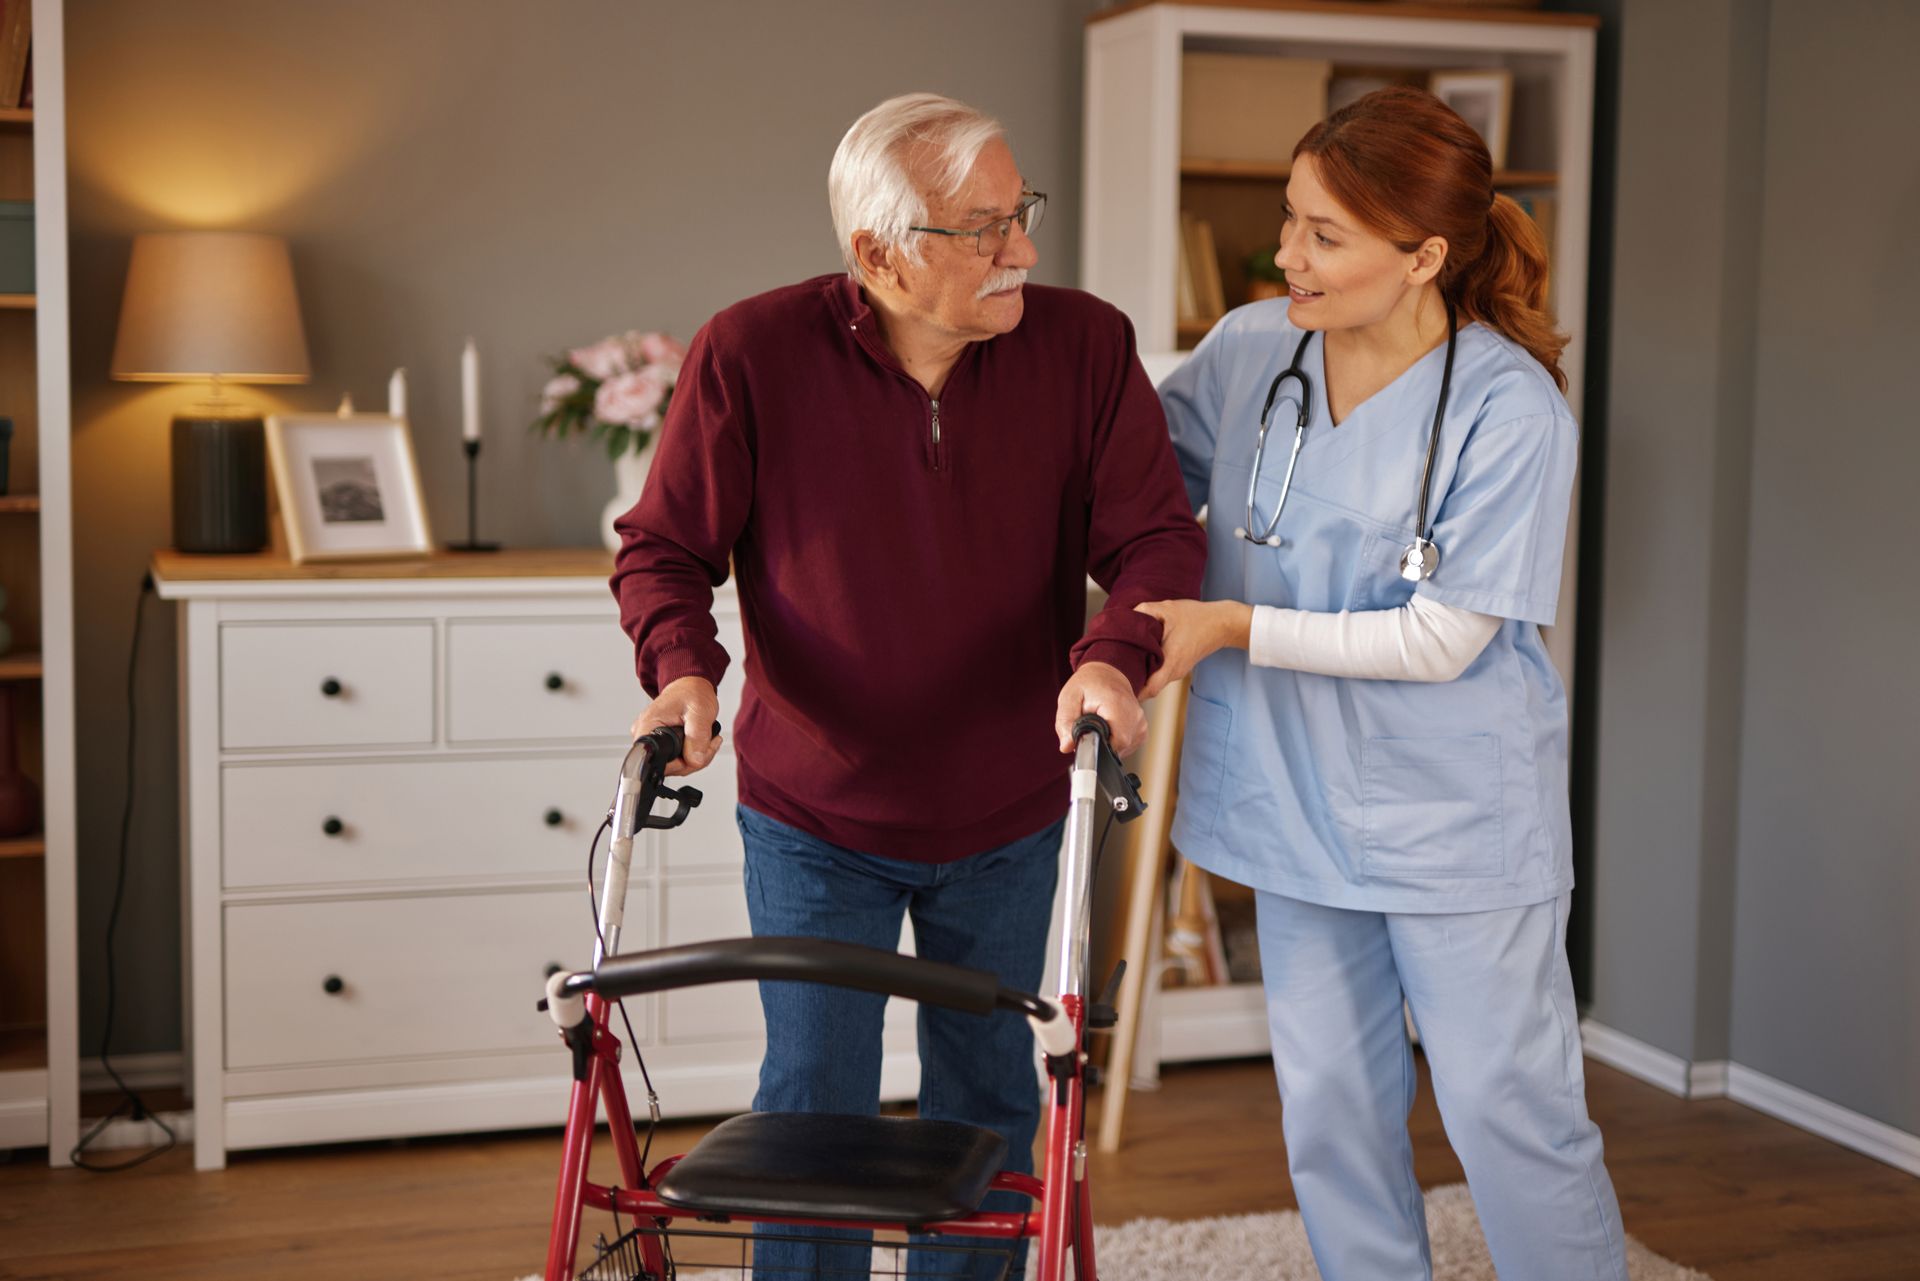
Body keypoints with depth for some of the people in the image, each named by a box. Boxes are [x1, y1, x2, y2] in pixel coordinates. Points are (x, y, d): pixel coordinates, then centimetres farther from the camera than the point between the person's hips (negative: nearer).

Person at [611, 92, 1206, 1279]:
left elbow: (1158, 534, -10)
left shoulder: (1087, 346, -11)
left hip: (1007, 822, 2)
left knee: (989, 1101, 18)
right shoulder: (751, 355, -16)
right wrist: (684, 666, -25)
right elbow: (664, 546, -6)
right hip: (815, 819, -2)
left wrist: (1114, 653, -30)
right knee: (814, 1103, 6)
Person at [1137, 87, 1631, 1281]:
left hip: (1457, 814, -5)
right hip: (1299, 798, 5)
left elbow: (1442, 641, -17)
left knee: (1508, 1106, 4)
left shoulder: (1511, 406, -17)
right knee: (1329, 1110, 15)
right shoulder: (1247, 351, -3)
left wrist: (1236, 627, -19)